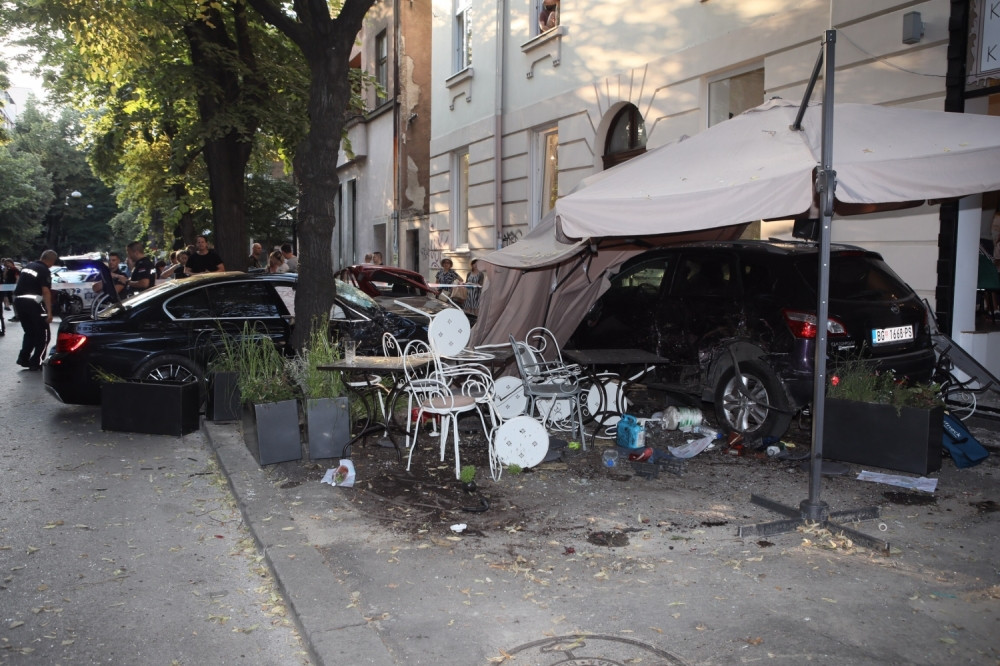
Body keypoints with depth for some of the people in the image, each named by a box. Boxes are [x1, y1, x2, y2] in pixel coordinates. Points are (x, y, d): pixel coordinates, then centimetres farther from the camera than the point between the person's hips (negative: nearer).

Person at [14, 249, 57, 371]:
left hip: (18, 301, 8)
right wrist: (49, 312, -19)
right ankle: (35, 362, 1)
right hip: (32, 303, -8)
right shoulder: (45, 271, -10)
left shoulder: (27, 266, 15)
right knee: (43, 334, 3)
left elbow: (19, 282, 23)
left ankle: (23, 358, 16)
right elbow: (46, 292, -17)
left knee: (29, 332, 22)